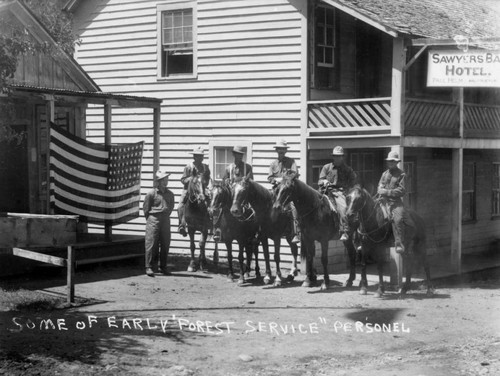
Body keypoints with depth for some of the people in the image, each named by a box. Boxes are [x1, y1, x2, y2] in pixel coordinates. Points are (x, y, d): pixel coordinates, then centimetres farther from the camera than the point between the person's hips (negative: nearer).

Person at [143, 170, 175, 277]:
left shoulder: (170, 194, 8)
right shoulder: (151, 193, -5)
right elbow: (145, 208, 2)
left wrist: (166, 216, 13)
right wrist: (150, 219, 4)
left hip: (165, 220, 4)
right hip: (153, 220, -4)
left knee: (165, 244, 5)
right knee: (151, 244, -5)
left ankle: (163, 267, 15)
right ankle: (149, 267, -2)